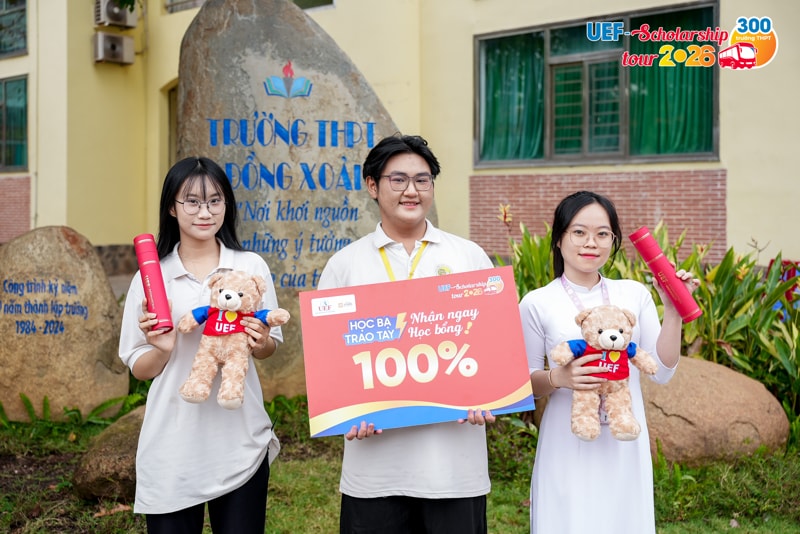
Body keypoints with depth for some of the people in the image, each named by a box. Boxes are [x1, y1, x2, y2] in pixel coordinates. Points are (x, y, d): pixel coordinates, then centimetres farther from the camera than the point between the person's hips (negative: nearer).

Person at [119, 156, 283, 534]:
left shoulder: (252, 267, 1)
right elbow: (139, 369, 4)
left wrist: (261, 344, -11)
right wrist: (162, 349, -16)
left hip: (240, 442, 1)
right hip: (173, 448, 0)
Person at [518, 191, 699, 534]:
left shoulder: (635, 294, 4)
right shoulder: (537, 304, -4)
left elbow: (662, 372, 3)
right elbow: (525, 382, 0)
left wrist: (672, 311, -7)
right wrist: (558, 378, -20)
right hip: (568, 448, -2)